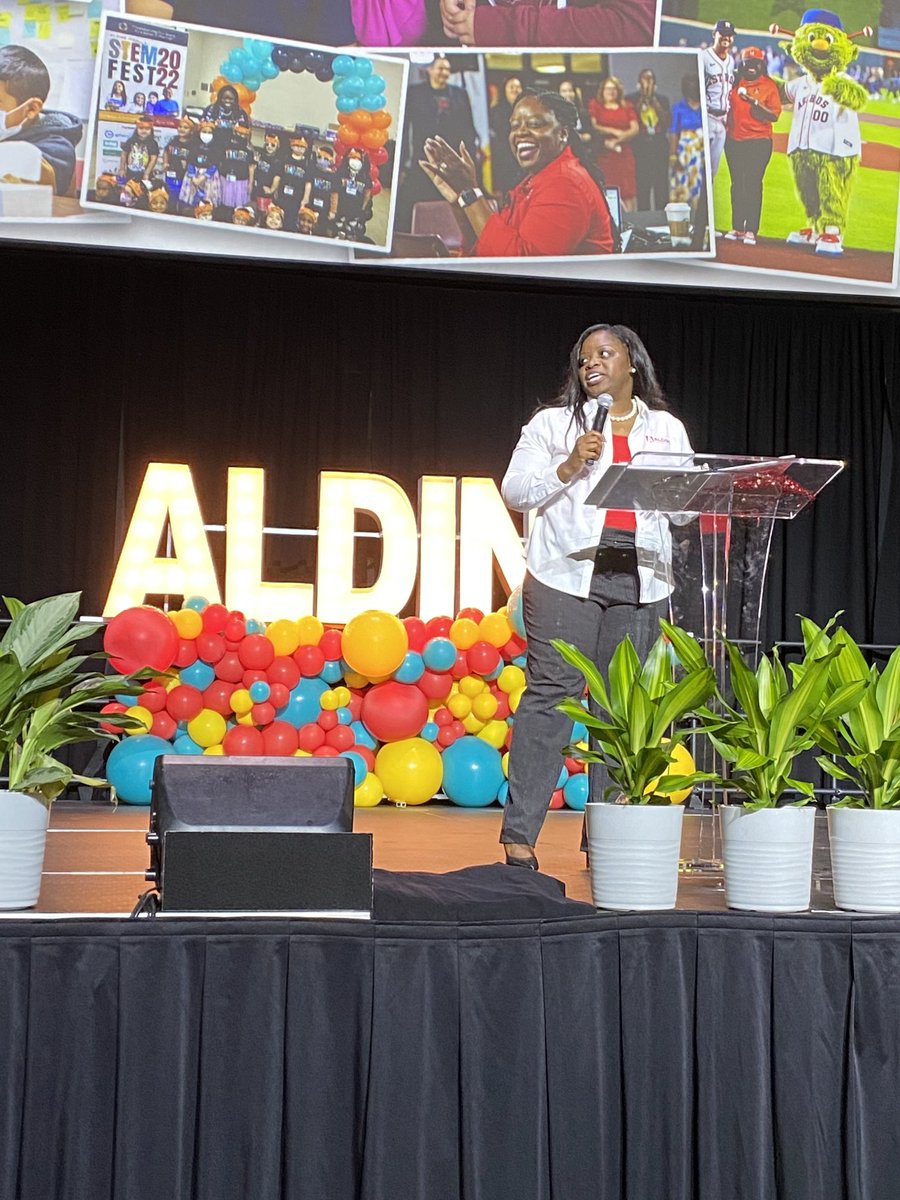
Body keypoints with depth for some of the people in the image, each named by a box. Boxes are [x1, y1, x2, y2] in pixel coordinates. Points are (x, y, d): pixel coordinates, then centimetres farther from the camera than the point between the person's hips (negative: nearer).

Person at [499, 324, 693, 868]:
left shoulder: (668, 429, 19)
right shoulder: (553, 423, 12)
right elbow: (515, 491, 4)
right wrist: (568, 468, -8)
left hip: (640, 580, 3)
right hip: (569, 574, -3)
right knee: (552, 695, -8)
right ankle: (520, 834, -5)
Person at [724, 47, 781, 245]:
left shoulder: (769, 85, 0)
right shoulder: (735, 82, 10)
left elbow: (774, 115, -6)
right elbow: (728, 106, 15)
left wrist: (755, 102, -16)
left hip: (759, 141, -4)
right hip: (734, 141, 4)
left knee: (753, 184, -7)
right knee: (737, 184, 7)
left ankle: (751, 230, -7)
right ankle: (737, 227, 12)